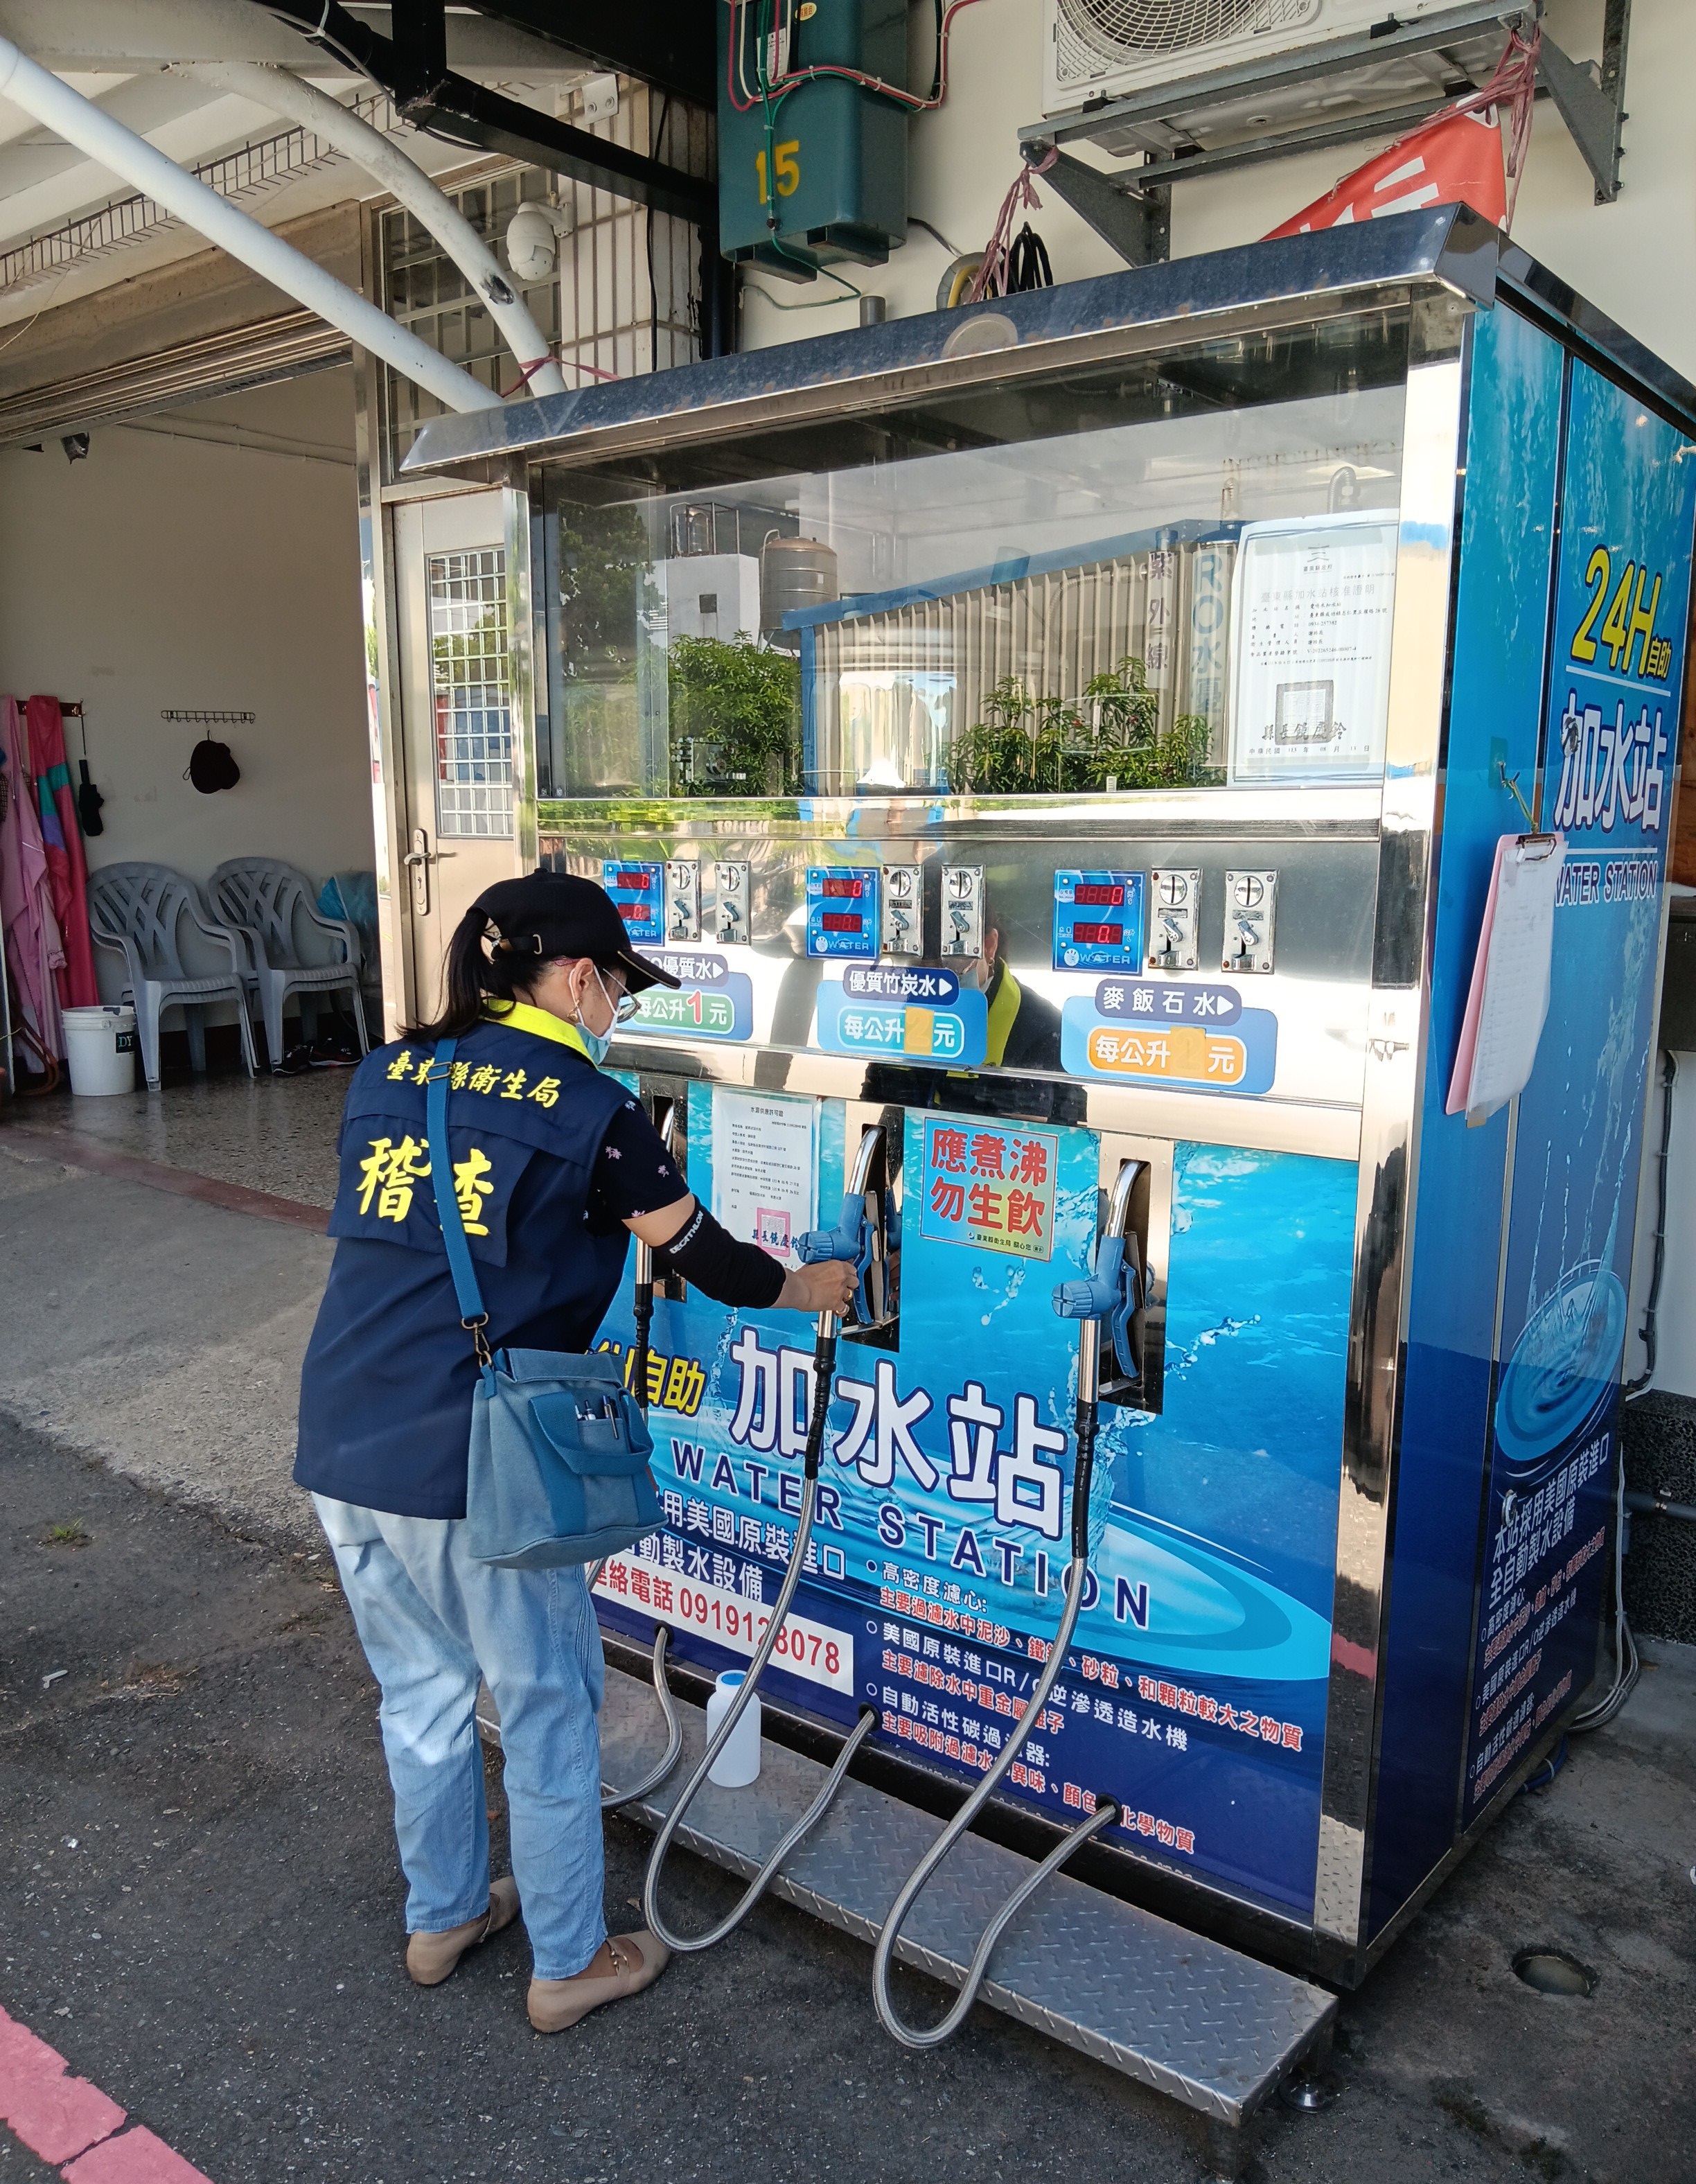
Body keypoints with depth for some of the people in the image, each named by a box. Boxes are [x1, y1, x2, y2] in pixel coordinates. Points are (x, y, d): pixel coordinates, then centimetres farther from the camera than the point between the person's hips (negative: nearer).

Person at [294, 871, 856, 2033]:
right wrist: (810, 1288, 19)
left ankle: (442, 1916, 44)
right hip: (475, 1465, -6)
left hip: (343, 1447, 7)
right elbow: (708, 1261, 0)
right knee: (548, 1708, 13)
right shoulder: (588, 1110, -8)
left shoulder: (384, 1077, 9)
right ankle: (569, 1963, 31)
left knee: (421, 1688, 24)